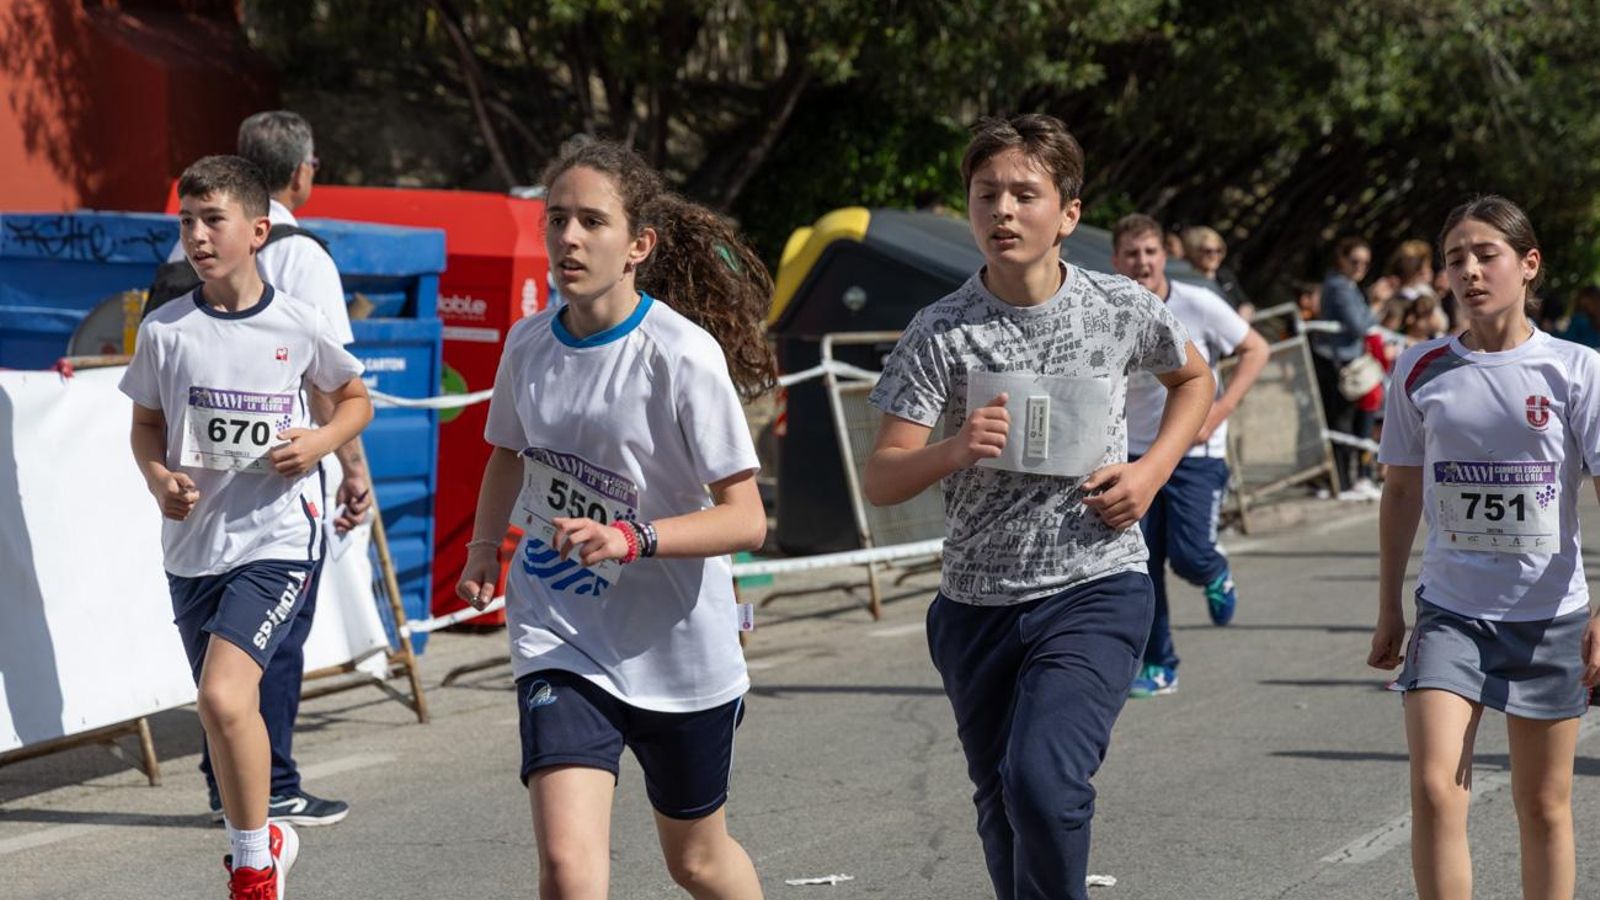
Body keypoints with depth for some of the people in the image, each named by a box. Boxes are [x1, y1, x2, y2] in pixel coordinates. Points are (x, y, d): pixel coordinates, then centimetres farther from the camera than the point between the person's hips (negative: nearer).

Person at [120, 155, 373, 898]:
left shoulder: (299, 326, -3)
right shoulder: (165, 329, 0)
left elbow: (355, 398, 13)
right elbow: (147, 424, 13)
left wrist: (322, 441, -6)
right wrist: (158, 477, -7)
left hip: (277, 538, -4)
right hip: (193, 544, 4)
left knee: (224, 697, -21)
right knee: (223, 710, 13)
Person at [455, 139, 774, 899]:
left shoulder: (683, 355, -17)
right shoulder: (528, 342, -1)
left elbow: (745, 519, -18)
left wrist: (631, 540, -31)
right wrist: (484, 545, 10)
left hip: (677, 648, -3)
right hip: (559, 642, 3)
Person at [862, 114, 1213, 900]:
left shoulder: (1122, 309, -3)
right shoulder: (940, 334, -7)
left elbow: (1194, 377, 19)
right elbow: (880, 482, -11)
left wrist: (1153, 469, 2)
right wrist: (954, 451, -31)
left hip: (1095, 591, -2)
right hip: (977, 603, 2)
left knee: (1045, 779, -23)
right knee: (1002, 810, 14)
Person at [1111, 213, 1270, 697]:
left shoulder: (1198, 305, -12)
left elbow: (1256, 350, -2)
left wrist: (1221, 409, -12)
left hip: (1197, 453, -3)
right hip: (1136, 453, 3)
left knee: (1189, 556, -12)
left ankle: (1217, 577, 26)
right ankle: (1158, 666, 10)